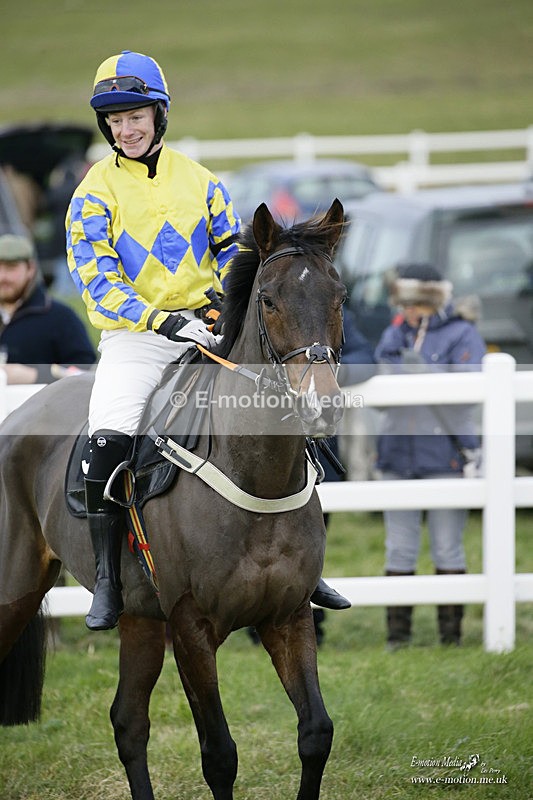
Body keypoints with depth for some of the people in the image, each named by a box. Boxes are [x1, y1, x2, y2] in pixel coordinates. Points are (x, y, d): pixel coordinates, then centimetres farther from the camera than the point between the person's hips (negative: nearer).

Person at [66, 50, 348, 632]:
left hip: (206, 327, 3)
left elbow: (231, 249, 18)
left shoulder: (196, 178, 8)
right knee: (109, 440, -26)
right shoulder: (96, 193, -2)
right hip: (132, 340, -3)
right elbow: (96, 278, -11)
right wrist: (160, 319, -24)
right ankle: (107, 581, -15)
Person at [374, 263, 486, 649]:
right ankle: (398, 633, 7)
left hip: (444, 457, -5)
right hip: (399, 455, 5)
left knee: (448, 547, 1)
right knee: (399, 548, 4)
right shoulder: (394, 335, 13)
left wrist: (424, 372, -22)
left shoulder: (462, 335, -2)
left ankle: (451, 633, 6)